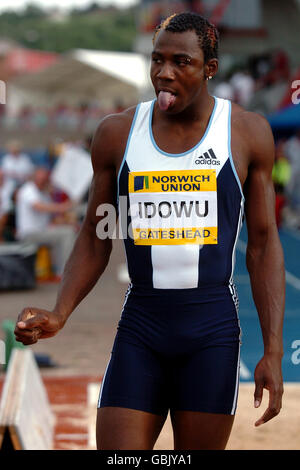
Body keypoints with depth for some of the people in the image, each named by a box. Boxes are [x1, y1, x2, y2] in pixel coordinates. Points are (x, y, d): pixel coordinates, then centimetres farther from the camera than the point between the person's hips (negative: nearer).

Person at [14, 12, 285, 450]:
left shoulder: (247, 132, 1)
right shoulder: (117, 133, 5)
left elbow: (263, 244, 3)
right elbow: (94, 239, 11)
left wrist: (273, 351, -4)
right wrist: (58, 315, -5)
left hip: (213, 331, -1)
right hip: (139, 328, 1)